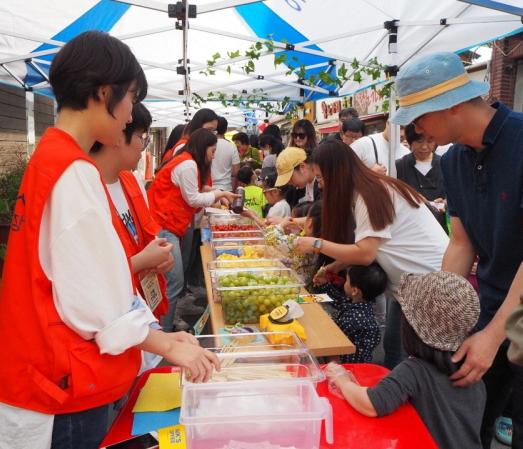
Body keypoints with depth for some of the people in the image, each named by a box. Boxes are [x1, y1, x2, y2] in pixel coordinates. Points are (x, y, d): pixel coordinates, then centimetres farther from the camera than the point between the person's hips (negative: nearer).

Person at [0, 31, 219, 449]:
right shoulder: (75, 172, -22)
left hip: (50, 374, 9)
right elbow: (96, 295, -22)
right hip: (66, 384, -9)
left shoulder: (49, 157, 7)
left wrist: (159, 335, 6)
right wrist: (168, 346, -9)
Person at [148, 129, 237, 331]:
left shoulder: (185, 162, 19)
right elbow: (192, 199, -9)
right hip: (163, 227, -11)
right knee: (174, 282, -11)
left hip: (167, 226, 11)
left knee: (172, 280, 15)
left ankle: (171, 319, 24)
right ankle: (163, 331, -6)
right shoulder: (188, 164, -12)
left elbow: (188, 196, 19)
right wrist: (218, 194, 2)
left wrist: (215, 197, 11)